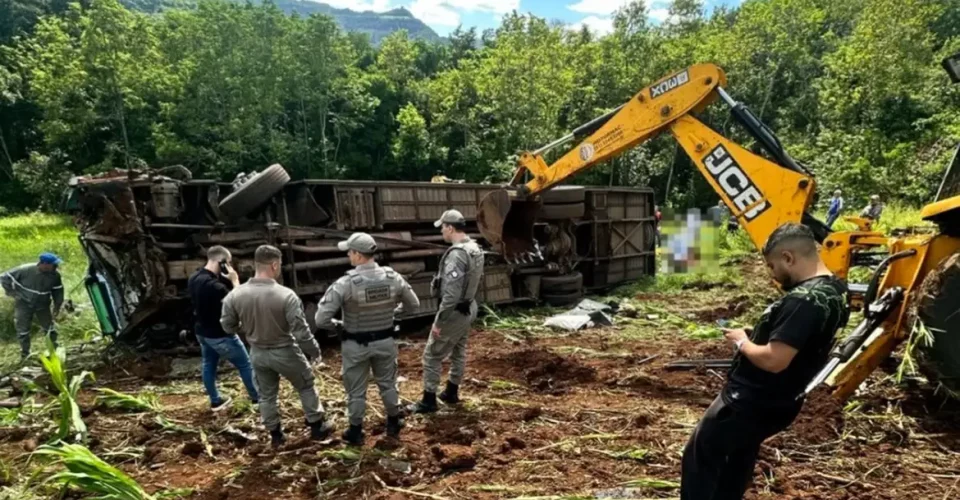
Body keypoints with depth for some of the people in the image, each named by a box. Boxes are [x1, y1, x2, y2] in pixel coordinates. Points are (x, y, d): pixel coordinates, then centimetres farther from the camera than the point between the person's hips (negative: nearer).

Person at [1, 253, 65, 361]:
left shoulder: (55, 275, -18)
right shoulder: (25, 270, -27)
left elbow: (58, 292, -3)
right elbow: (4, 278, -14)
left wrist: (57, 307, -3)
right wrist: (11, 292, -13)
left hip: (42, 305, 2)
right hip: (24, 304, -2)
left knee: (50, 328, 7)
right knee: (22, 329, 5)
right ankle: (25, 353, 23)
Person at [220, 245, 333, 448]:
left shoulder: (235, 295, -13)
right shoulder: (286, 295, -26)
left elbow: (228, 326, 0)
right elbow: (301, 330, -23)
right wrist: (314, 350, -7)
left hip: (257, 353, 4)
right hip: (285, 352, -4)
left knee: (267, 395, 22)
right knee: (306, 387, 18)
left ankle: (275, 435, 35)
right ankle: (317, 427, 29)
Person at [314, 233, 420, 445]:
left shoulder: (345, 284, -24)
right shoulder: (393, 278, -13)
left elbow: (321, 320, -23)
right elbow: (413, 305, 1)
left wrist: (336, 325, -1)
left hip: (356, 345, -3)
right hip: (385, 341, 3)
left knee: (356, 391, 15)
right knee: (388, 384, 23)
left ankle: (355, 432, 32)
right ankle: (393, 424, 40)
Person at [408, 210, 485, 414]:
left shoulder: (456, 254, -27)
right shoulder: (475, 249, 3)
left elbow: (451, 294, -29)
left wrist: (439, 321, -22)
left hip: (454, 312, -9)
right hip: (469, 308, 9)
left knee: (432, 355, 3)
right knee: (458, 352, 20)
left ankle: (429, 401, 11)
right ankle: (451, 393, 34)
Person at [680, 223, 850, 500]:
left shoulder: (803, 300, -28)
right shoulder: (833, 288, 5)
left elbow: (773, 360, -31)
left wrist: (742, 342, -14)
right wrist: (755, 337, 5)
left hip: (750, 401, -10)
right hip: (775, 402, 10)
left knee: (699, 459, 4)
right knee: (738, 459, 26)